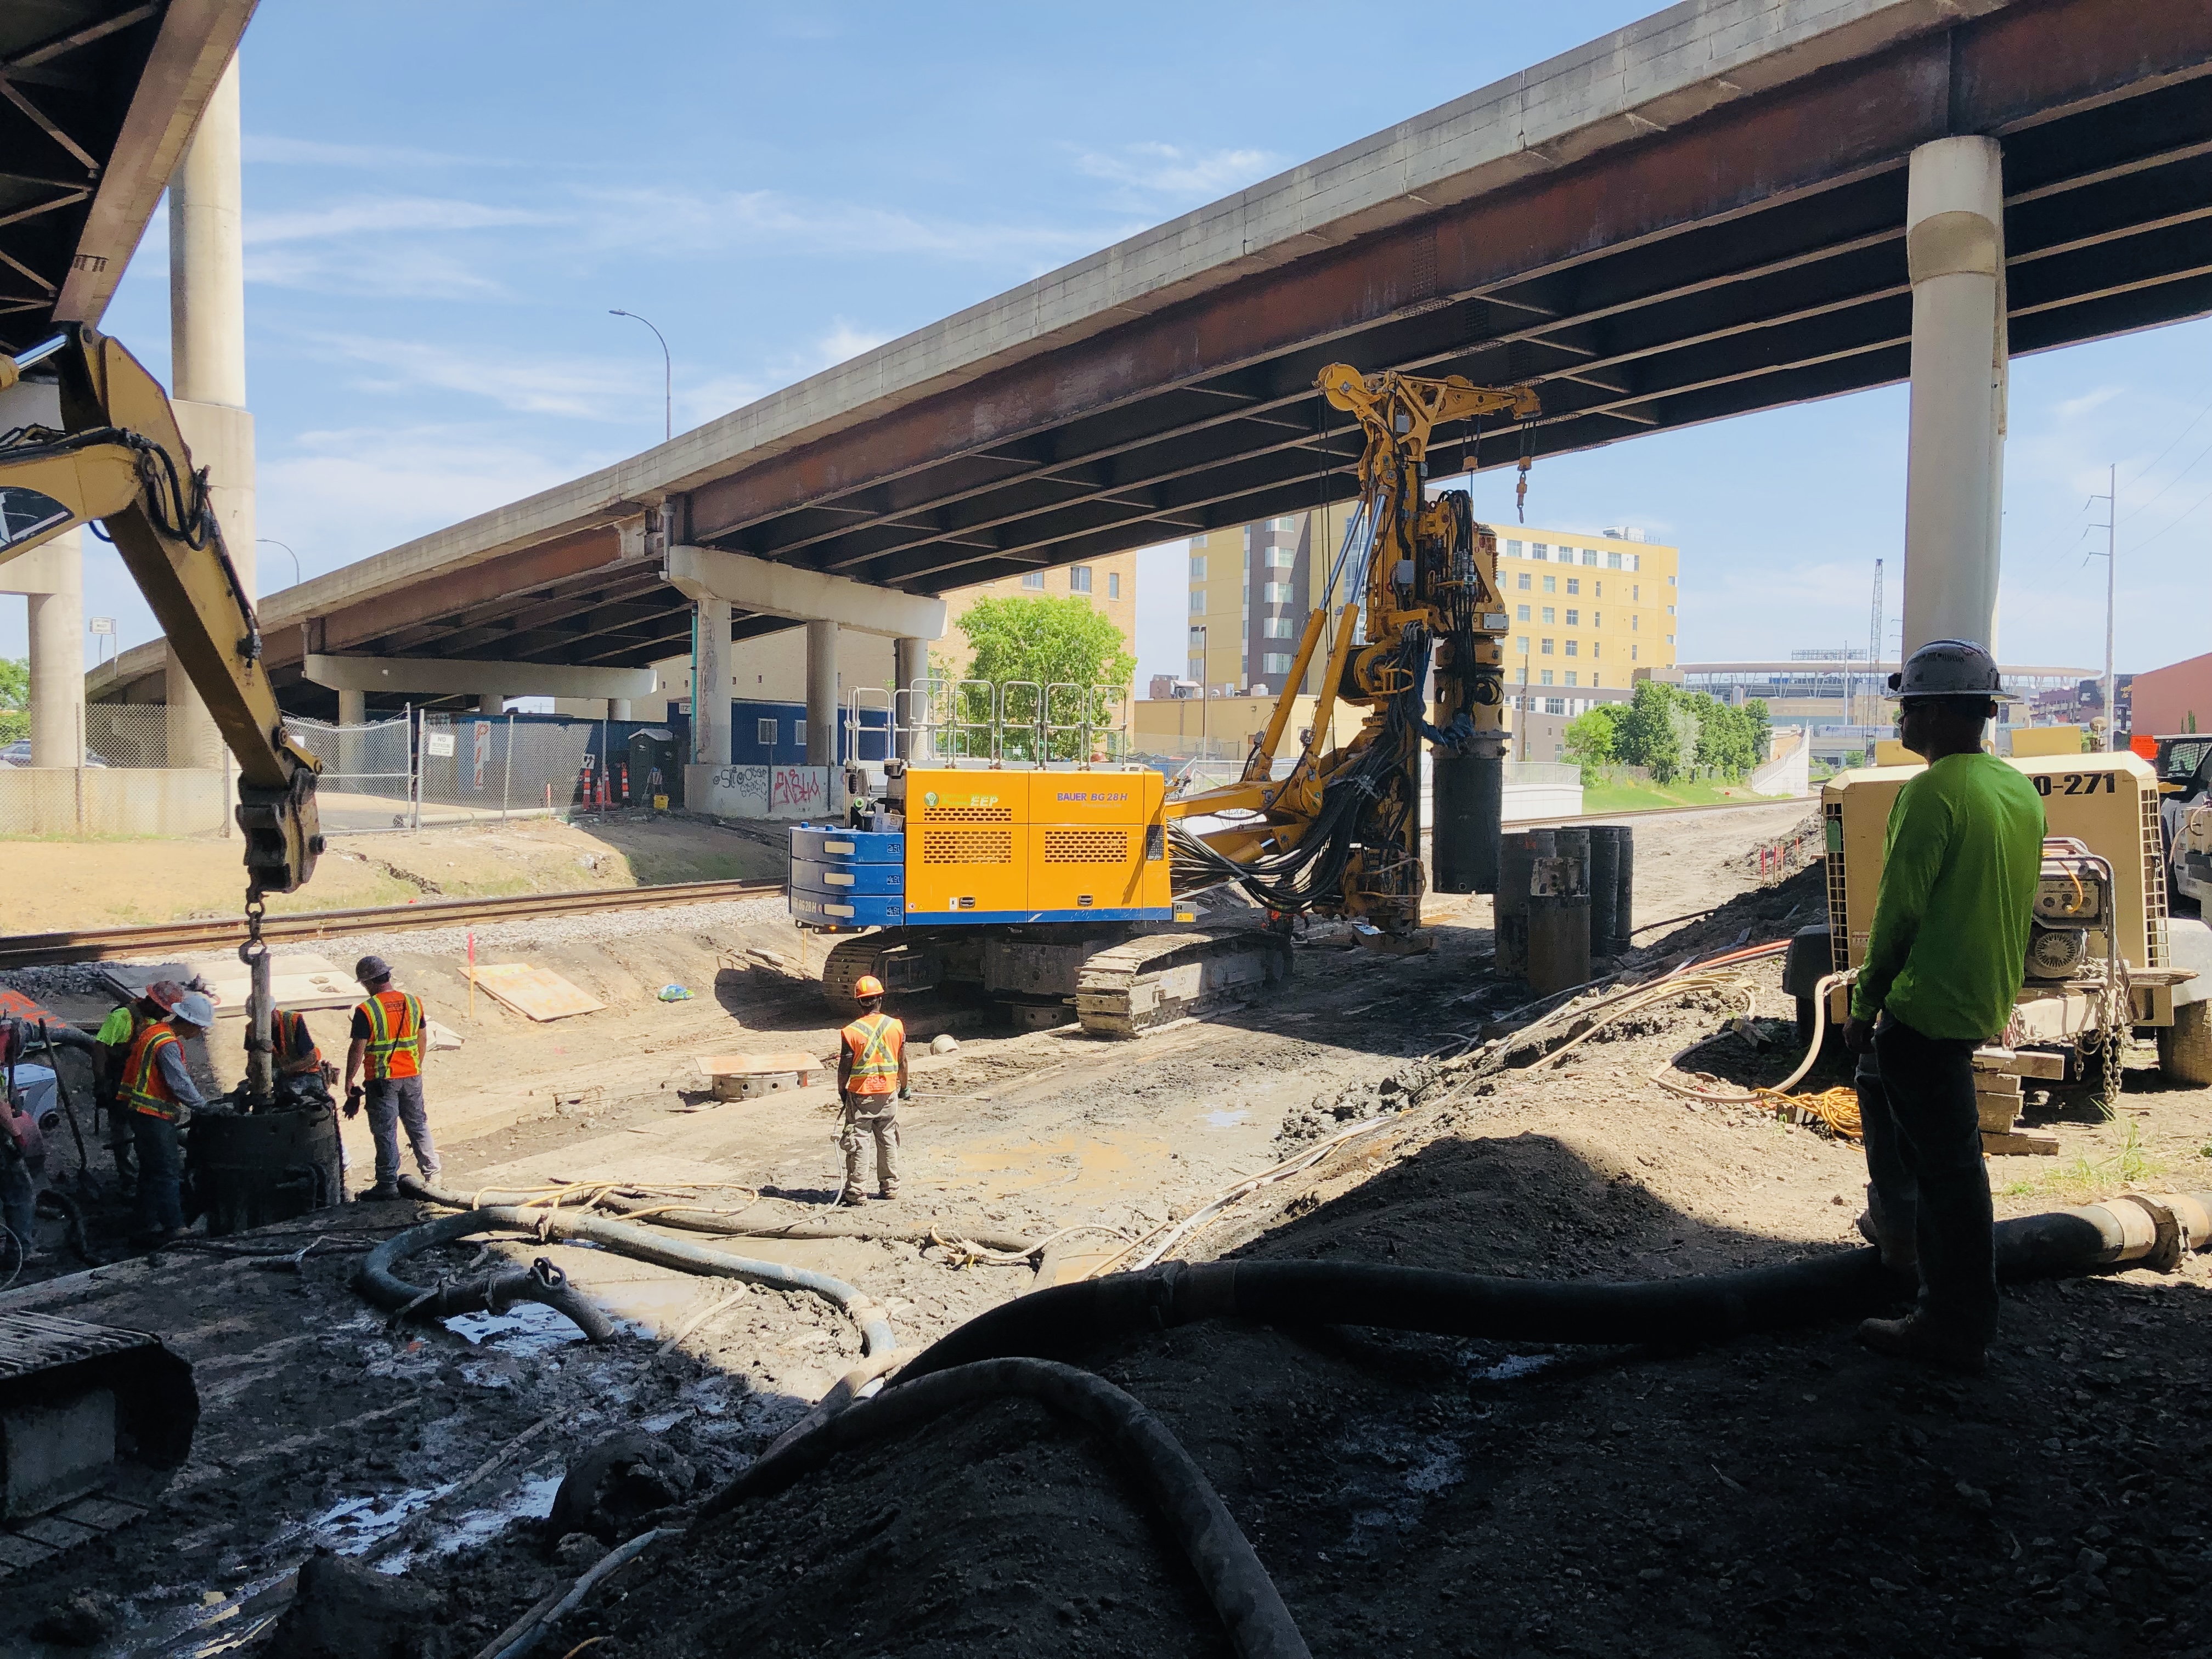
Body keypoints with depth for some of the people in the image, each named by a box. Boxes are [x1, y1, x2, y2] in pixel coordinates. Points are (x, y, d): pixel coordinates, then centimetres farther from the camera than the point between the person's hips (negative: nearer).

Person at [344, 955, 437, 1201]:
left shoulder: (366, 1011, -15)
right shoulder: (413, 1002, 1)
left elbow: (357, 1049, -14)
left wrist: (349, 1079, -2)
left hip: (382, 1080, -5)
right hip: (412, 1077, 5)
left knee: (385, 1132, 2)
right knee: (418, 1124, 16)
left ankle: (388, 1185, 7)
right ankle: (432, 1172, 22)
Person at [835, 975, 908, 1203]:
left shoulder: (851, 1032, -13)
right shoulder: (896, 1027, -4)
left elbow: (844, 1068, -7)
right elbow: (902, 1063, 3)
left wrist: (841, 1091, 10)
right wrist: (904, 1088, 18)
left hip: (860, 1095, -3)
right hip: (888, 1093, 3)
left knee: (855, 1144, 4)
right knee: (888, 1141, 15)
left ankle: (855, 1192, 6)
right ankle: (890, 1187, 22)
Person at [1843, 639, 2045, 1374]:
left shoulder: (1933, 791, -18)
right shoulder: (2020, 789, 9)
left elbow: (1899, 910, -19)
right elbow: (2008, 903, 16)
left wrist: (1865, 1004, -10)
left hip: (1931, 1004, -10)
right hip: (1987, 1002, 10)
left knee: (1948, 1162, -2)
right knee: (1882, 1086, 29)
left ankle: (1957, 1329, 7)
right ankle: (1898, 1224, 37)